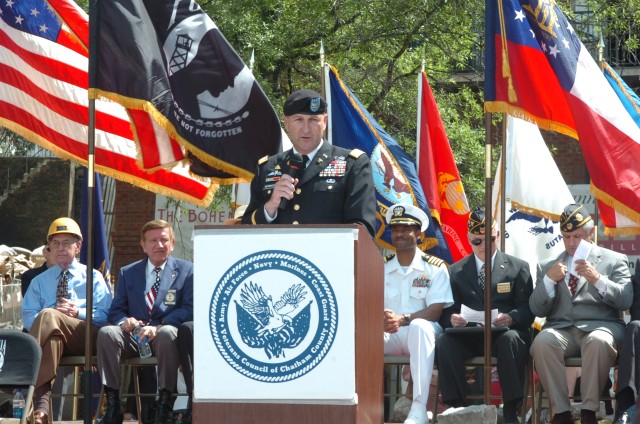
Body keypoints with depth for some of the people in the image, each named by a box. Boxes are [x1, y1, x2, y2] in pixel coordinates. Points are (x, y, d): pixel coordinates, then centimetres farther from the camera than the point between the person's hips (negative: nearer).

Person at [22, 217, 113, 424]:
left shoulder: (93, 277, 22)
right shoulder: (39, 282, 29)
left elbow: (106, 315, 9)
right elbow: (28, 318, 13)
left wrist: (79, 313, -10)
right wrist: (52, 316, -9)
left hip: (86, 337, -1)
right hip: (52, 335, 1)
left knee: (48, 316, -35)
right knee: (52, 337, -41)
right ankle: (41, 407, -56)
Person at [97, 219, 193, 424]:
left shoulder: (186, 270, 10)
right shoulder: (127, 273, 20)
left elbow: (189, 309, -3)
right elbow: (115, 311, 15)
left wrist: (158, 328, -19)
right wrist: (124, 322, -13)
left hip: (164, 334, -3)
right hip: (133, 336, 3)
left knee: (168, 333, -39)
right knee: (106, 333, -29)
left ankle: (164, 405, -31)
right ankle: (112, 405, -26)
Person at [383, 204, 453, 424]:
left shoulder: (435, 267, 2)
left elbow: (435, 311, -8)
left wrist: (403, 319, -26)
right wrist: (381, 320, -23)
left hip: (420, 332, -2)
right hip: (388, 335, 2)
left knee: (420, 326, -39)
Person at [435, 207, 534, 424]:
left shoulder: (518, 267, 11)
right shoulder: (456, 271, 17)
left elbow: (527, 309, 4)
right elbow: (448, 311, 11)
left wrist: (511, 318, -20)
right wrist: (452, 319, -15)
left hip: (503, 333, -2)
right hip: (469, 335, 2)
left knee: (511, 340, -37)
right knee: (444, 343, -30)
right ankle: (457, 406, -28)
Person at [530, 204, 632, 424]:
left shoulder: (614, 260, 15)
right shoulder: (547, 267, 22)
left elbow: (625, 301, 1)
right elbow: (537, 309, 12)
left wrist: (598, 279, -15)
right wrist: (549, 280, -5)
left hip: (598, 327, -2)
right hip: (561, 329, 2)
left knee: (598, 342, -39)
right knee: (542, 342, -33)